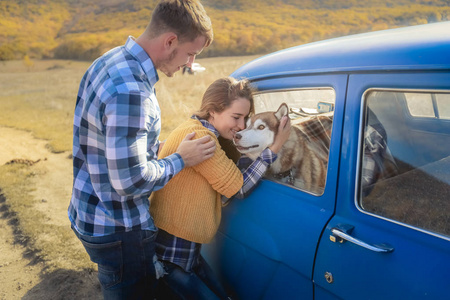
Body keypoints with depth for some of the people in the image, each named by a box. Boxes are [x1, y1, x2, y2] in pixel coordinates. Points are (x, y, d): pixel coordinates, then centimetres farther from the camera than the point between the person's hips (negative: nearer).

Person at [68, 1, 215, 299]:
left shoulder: (113, 60, 1)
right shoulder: (130, 92, -32)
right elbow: (130, 180, -28)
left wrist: (164, 149, 6)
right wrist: (181, 160, -13)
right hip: (117, 229, -9)